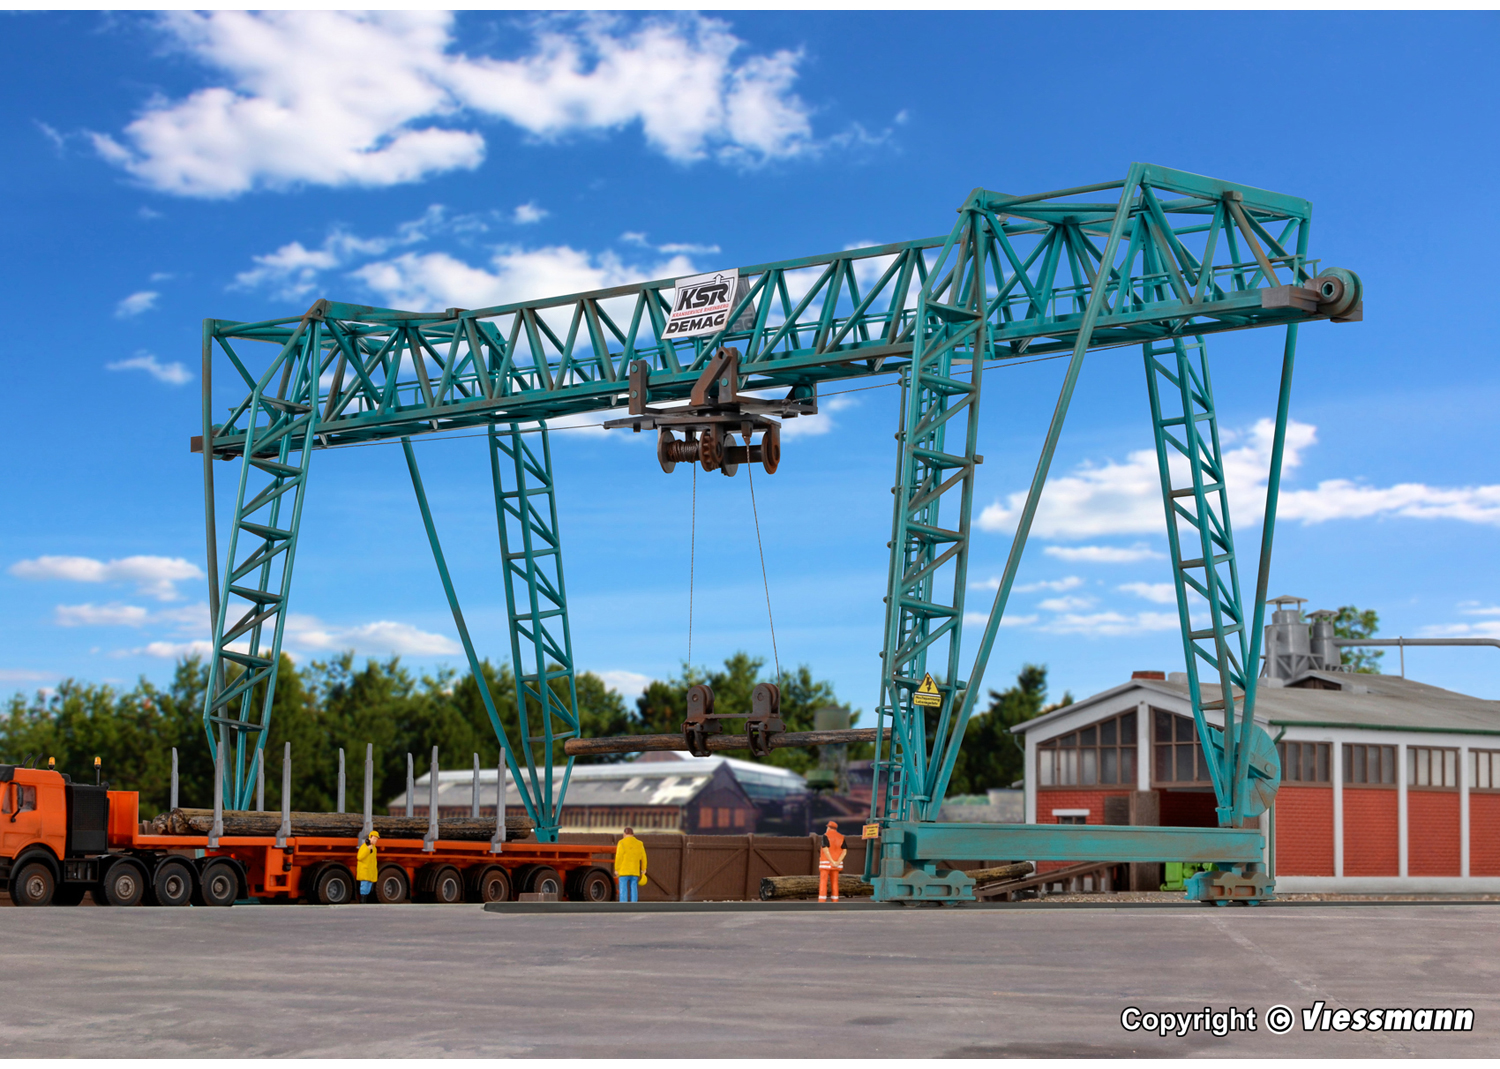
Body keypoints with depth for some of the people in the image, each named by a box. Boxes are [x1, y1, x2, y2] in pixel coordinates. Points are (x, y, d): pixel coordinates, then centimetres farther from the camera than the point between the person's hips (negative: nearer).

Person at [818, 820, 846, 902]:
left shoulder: (826, 836, -8)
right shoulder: (841, 837, 7)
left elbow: (825, 850, -20)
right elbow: (844, 852, -3)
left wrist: (832, 862, -18)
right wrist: (837, 863, -11)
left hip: (826, 863, -5)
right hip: (836, 864, 5)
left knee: (823, 883, -5)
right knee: (834, 882, 10)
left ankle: (821, 903, -13)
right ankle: (835, 902, 5)